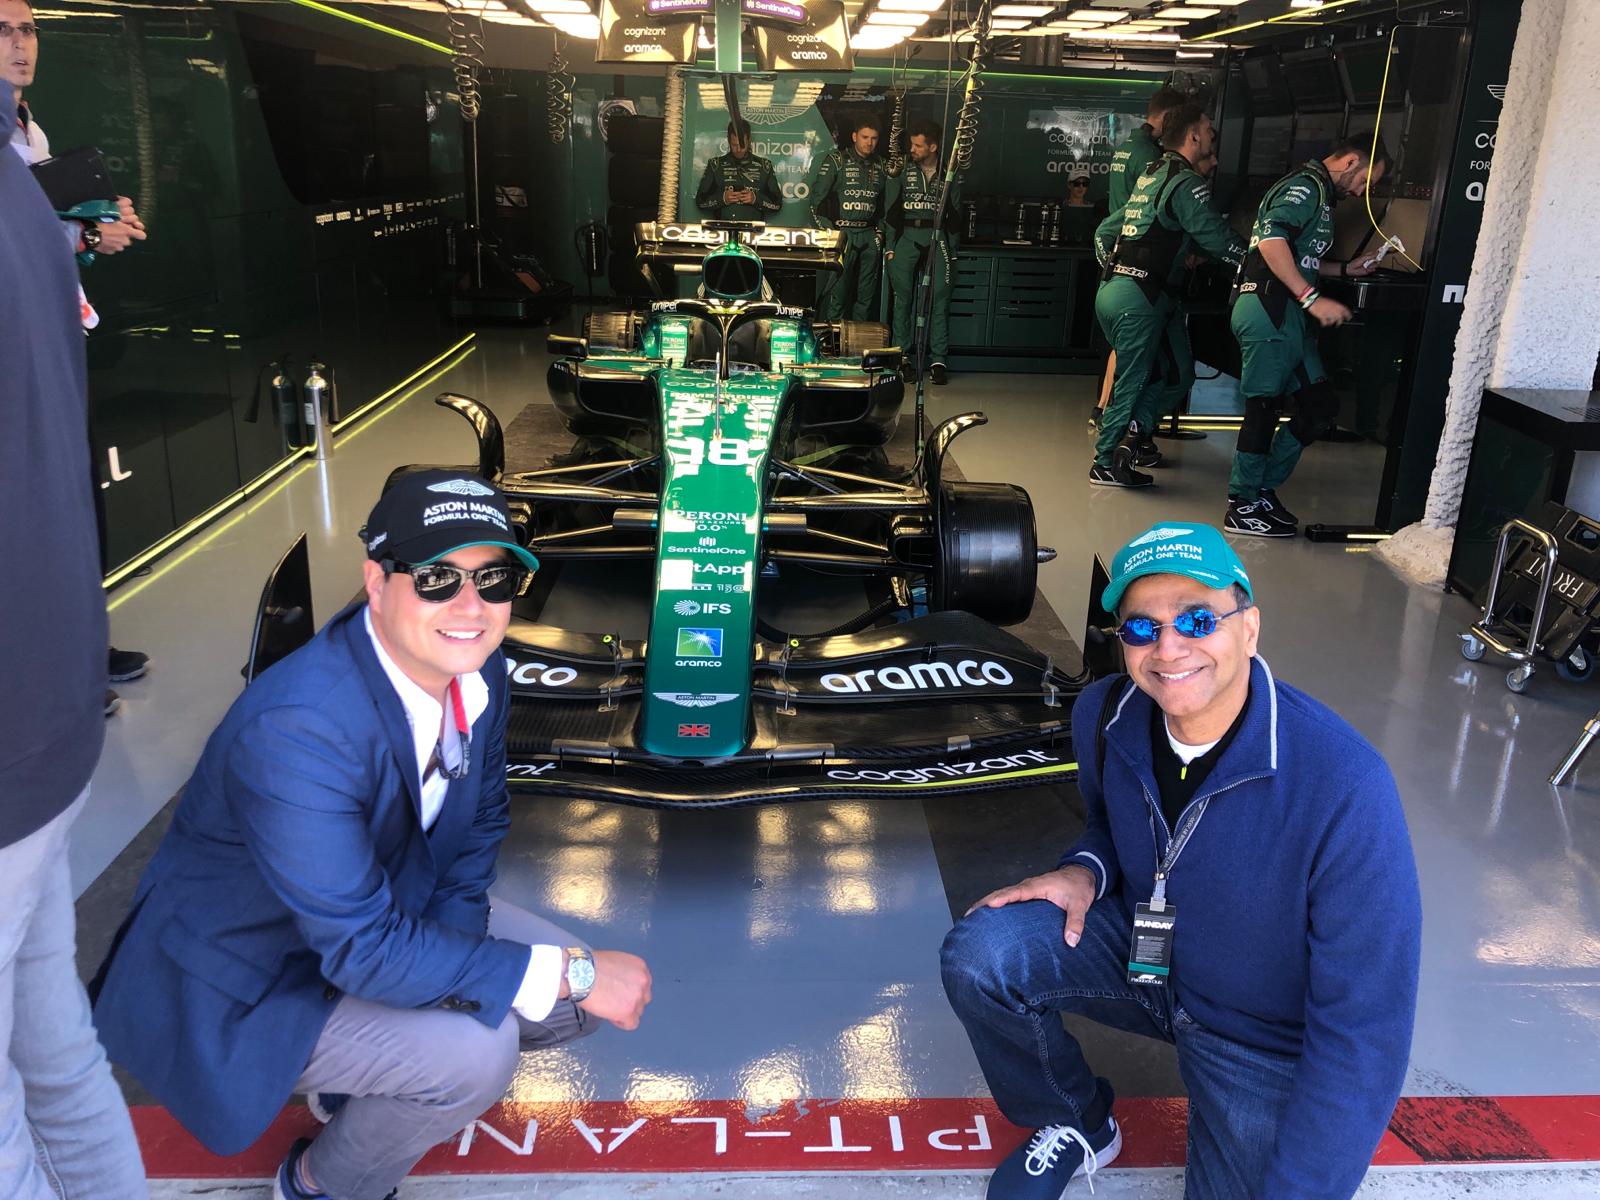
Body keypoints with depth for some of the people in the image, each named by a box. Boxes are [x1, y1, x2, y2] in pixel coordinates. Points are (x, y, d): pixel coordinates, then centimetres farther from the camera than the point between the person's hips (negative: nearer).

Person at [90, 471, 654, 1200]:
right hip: (250, 981, -7)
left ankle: (361, 1082, 19)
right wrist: (572, 973, -30)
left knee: (575, 998, -1)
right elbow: (363, 950, -34)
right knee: (475, 1052, -26)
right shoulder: (294, 730, -35)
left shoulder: (475, 668, -12)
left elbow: (481, 818, 3)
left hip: (392, 903, 7)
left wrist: (450, 940, -15)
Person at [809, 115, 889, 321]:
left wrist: (880, 231, 11)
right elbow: (817, 198, -4)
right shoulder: (835, 160, 0)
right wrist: (826, 232, -11)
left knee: (867, 293, 6)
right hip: (841, 233, -5)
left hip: (870, 236, 5)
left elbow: (884, 203, 23)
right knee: (837, 291, -9)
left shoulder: (879, 166, 16)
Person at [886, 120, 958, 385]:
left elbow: (954, 214, 11)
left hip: (937, 238, 0)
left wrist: (951, 250, 4)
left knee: (939, 298, -5)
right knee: (903, 298, -1)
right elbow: (892, 211, 6)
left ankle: (938, 360, -2)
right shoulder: (902, 172, 7)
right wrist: (891, 247, -1)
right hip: (907, 238, 0)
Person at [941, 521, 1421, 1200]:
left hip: (1264, 1042, -3)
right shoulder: (1104, 714, -14)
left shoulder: (1343, 786, -31)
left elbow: (1363, 1035, -26)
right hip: (1141, 956, 4)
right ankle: (1077, 1127, 8)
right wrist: (1087, 871, -13)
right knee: (979, 954, -19)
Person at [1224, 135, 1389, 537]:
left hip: (1286, 312, 10)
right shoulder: (1307, 185, -8)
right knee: (1264, 407, -5)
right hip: (1268, 308, -10)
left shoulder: (1318, 193, 25)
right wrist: (1312, 298, -26)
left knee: (1320, 405, 8)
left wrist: (1346, 269, 24)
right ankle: (1244, 508, 3)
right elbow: (1272, 241, -24)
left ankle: (1261, 488, 15)